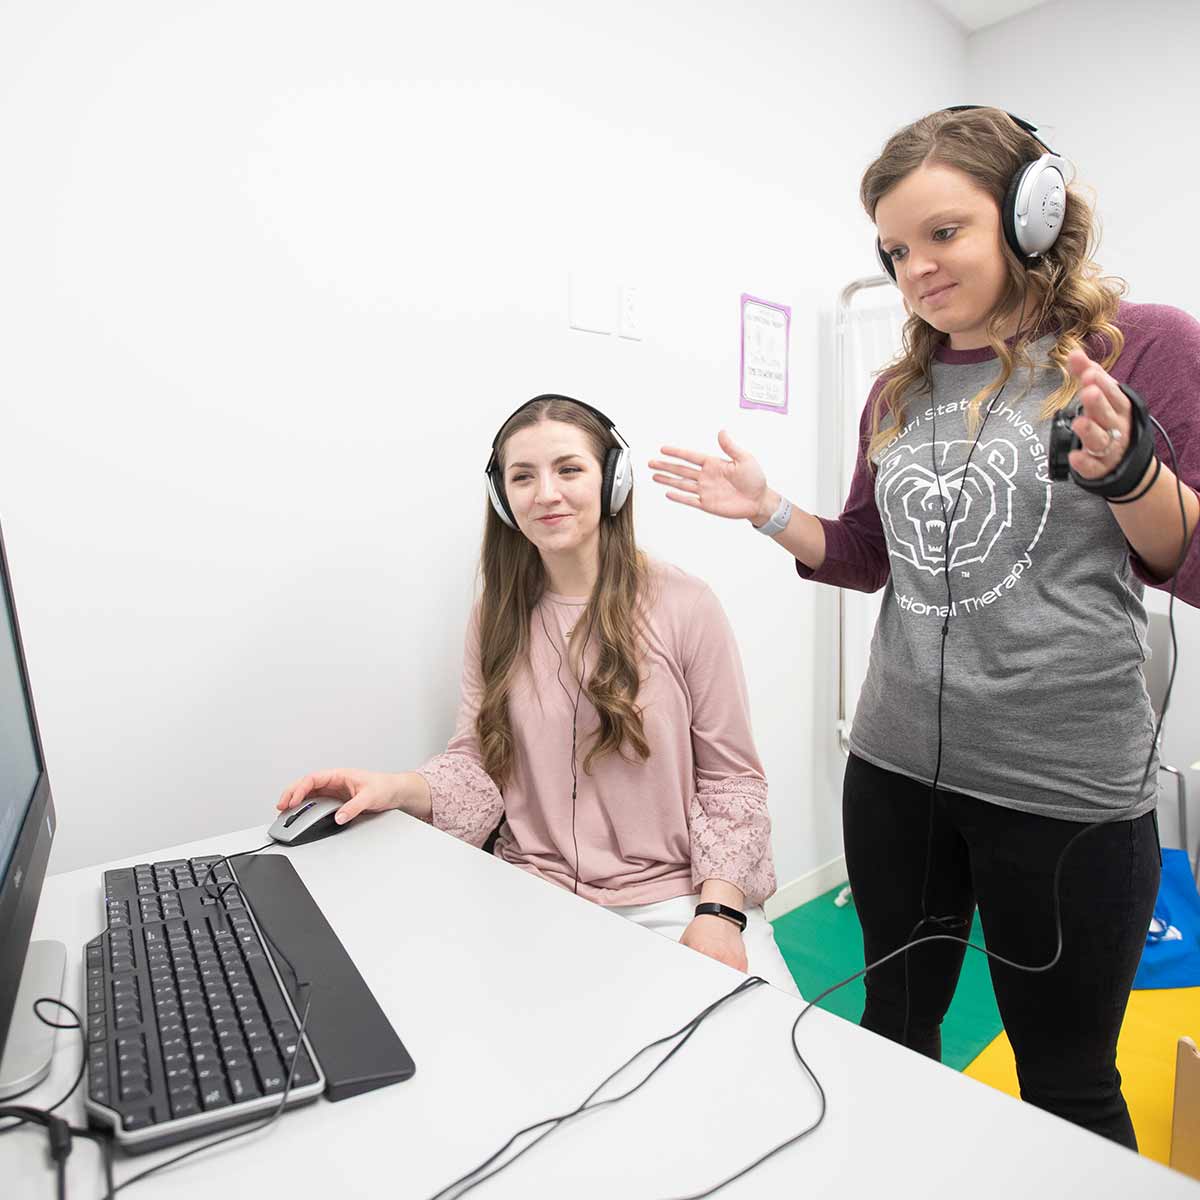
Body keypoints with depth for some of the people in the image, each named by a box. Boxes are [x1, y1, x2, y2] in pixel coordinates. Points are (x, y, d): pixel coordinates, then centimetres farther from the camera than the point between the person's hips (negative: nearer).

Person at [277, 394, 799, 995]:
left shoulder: (685, 604, -6)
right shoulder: (496, 617, 5)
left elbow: (731, 779, -3)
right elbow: (477, 766, 4)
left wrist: (718, 911, -14)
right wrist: (397, 788, -16)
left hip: (671, 899, -1)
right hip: (532, 899, 2)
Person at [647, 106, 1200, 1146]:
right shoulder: (899, 393, 9)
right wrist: (767, 511, 1)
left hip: (1066, 787, -4)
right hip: (895, 768, 5)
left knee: (1068, 1084, 16)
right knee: (895, 1033, 22)